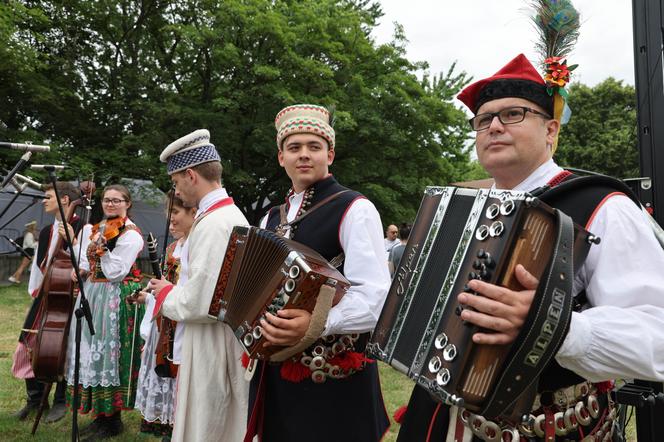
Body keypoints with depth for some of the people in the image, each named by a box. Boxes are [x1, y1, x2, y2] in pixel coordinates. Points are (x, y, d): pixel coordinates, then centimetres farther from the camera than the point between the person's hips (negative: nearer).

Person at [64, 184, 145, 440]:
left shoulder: (131, 234, -11)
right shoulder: (94, 229, 13)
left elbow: (115, 272, -18)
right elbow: (85, 264, 14)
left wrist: (101, 247, -17)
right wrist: (80, 272, -6)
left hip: (117, 300, -8)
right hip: (92, 296, 8)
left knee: (110, 353, -4)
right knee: (92, 352, 12)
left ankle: (113, 421, 9)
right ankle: (100, 415, 25)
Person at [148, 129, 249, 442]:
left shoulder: (212, 223, -21)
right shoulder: (232, 214, 10)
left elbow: (199, 303, -24)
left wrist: (166, 295, -7)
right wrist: (177, 289, 9)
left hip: (210, 348, -9)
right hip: (228, 342, 10)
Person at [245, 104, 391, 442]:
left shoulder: (354, 209, -11)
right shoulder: (272, 218, 12)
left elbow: (376, 297, -20)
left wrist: (317, 323, -33)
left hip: (333, 378, -6)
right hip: (274, 372, 7)